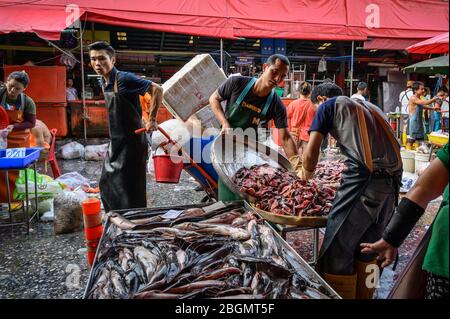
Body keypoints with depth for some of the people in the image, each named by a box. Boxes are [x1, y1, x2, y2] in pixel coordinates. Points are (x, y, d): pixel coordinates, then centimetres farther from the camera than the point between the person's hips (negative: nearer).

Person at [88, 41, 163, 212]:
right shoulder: (104, 83, 9)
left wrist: (152, 120, -21)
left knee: (129, 190, -1)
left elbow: (157, 89, -22)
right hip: (115, 143, 10)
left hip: (131, 143, -10)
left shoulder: (123, 79, -17)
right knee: (107, 185, 18)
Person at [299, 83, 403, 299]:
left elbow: (311, 153, 2)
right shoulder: (370, 107, 28)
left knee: (336, 256, 1)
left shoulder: (329, 105, 10)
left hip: (364, 182, -7)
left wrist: (307, 173, 22)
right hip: (393, 184, 8)